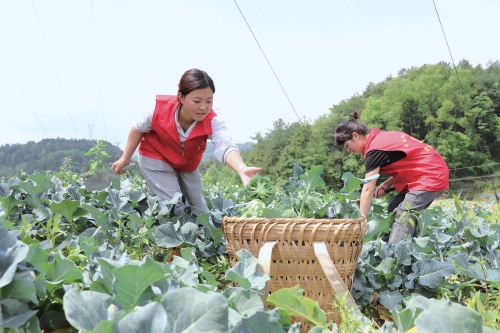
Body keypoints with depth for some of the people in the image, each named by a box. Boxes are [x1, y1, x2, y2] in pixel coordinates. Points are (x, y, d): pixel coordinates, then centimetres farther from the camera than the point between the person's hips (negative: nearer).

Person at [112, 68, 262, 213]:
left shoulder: (212, 121, -33)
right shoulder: (161, 109, -32)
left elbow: (225, 146, -52)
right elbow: (138, 130, -11)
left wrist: (241, 169, -73)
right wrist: (125, 158, -3)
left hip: (187, 165, 3)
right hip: (156, 159, -3)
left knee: (200, 209, 13)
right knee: (174, 208, -16)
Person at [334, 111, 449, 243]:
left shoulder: (375, 149, -16)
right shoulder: (383, 138, 11)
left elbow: (368, 190, -16)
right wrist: (385, 185, 3)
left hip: (430, 175, -10)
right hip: (433, 172, 10)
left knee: (402, 220, -16)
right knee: (393, 210, 7)